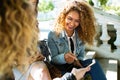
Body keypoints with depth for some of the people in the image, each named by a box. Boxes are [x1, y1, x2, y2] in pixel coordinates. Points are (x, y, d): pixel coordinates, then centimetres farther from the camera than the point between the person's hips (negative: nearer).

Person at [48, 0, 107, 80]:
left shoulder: (80, 35, 2)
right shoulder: (53, 35, -10)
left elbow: (81, 55, 10)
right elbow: (53, 59, -11)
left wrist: (77, 61, -13)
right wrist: (63, 57, -33)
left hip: (75, 65, 4)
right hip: (60, 67, -4)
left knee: (93, 63, -23)